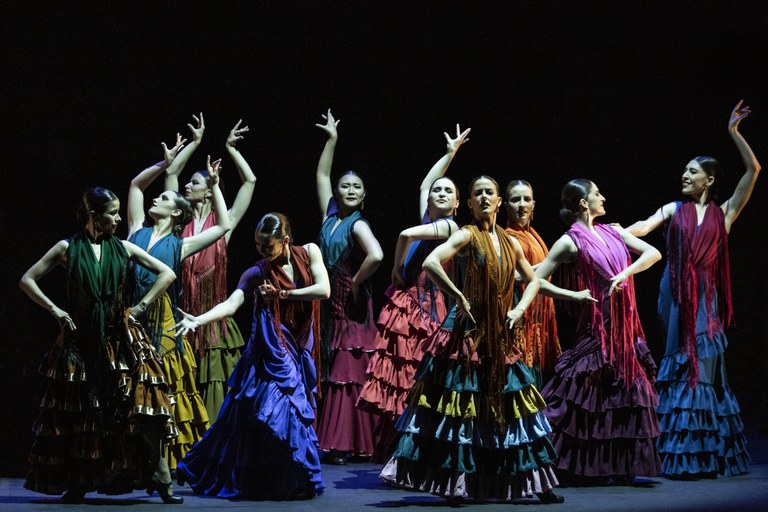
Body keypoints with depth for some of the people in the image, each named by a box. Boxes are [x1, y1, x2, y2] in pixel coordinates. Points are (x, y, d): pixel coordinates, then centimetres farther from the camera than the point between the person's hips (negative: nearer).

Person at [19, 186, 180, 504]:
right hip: (80, 341, 0)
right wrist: (55, 310, -3)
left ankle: (161, 479, -9)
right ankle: (78, 484, 13)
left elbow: (167, 274, 8)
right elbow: (27, 280, 5)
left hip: (119, 340, 0)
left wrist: (140, 306, 2)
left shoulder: (122, 248, 5)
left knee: (141, 406, -11)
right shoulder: (68, 248, 1)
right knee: (78, 414, 4)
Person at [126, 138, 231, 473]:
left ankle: (166, 458, 5)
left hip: (161, 321, -2)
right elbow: (136, 184, 20)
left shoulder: (179, 245, 9)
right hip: (130, 316, 2)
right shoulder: (139, 231, 14)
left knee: (163, 390, 0)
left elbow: (223, 226, 8)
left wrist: (214, 186, 9)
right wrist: (165, 163, 15)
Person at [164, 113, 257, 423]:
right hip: (183, 318, 2)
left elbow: (250, 181, 5)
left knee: (216, 391, -2)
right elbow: (170, 172, 10)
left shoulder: (223, 223, 7)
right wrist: (195, 142, 13)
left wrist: (231, 148, 13)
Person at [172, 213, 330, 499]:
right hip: (270, 353, -2)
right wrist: (198, 320, -33)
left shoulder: (309, 253, 0)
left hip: (300, 350, 2)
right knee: (268, 413, -8)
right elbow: (231, 303, -18)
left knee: (296, 410, 5)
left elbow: (324, 290, -10)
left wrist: (283, 294, -11)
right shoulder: (257, 273, -6)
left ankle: (296, 482, 17)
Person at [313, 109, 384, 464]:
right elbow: (321, 175, 17)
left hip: (351, 308, -7)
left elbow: (376, 256, -27)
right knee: (329, 375, 7)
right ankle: (329, 440, 11)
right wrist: (332, 140, 16)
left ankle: (350, 445, -4)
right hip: (328, 304, 7)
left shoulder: (357, 224, -9)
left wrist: (356, 282, -15)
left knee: (349, 375, -5)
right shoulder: (330, 216, 9)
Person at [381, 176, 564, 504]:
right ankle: (459, 483, 0)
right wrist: (459, 298, -15)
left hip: (499, 335, 6)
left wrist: (520, 309, 6)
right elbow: (431, 263, -21)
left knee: (503, 407, 7)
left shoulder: (510, 243, 12)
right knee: (461, 406, -4)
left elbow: (533, 280, 24)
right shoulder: (468, 235, -6)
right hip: (467, 332, -6)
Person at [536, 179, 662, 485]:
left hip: (624, 328, 6)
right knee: (588, 394, -7)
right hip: (596, 326, -6)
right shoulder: (571, 241, -5)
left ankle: (619, 467, 12)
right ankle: (579, 469, 0)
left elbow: (653, 253, 7)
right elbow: (536, 280, -10)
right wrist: (575, 295, -13)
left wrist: (626, 273, -9)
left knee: (626, 396, 6)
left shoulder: (612, 232, 13)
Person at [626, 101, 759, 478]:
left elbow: (753, 170, 3)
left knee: (704, 370, -1)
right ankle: (683, 457, 2)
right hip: (675, 294, 1)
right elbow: (644, 227, -4)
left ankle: (707, 457, 5)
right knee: (681, 369, -1)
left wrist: (733, 132, 0)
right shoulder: (674, 210, 11)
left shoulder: (724, 213, 8)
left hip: (706, 297, -1)